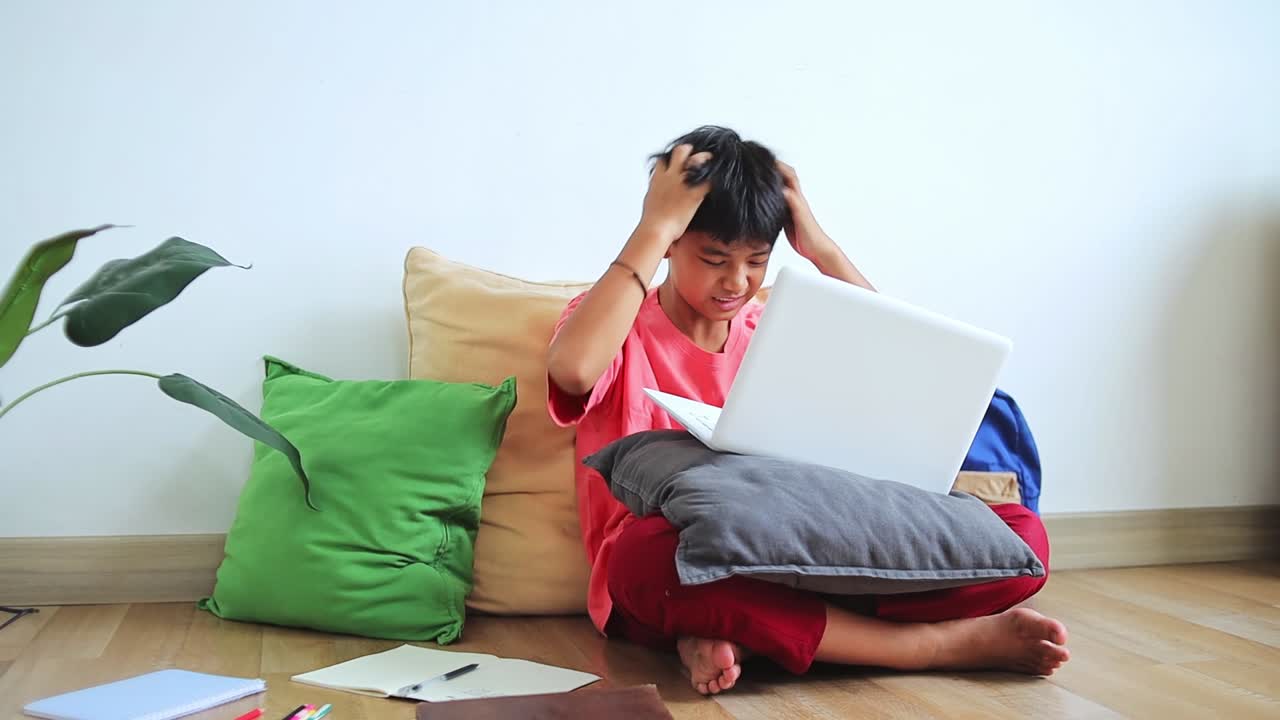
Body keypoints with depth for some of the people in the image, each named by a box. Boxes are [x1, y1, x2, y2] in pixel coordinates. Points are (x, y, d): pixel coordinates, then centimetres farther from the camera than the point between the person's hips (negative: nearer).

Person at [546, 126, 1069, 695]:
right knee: (667, 554, -43)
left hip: (783, 561, 5)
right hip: (657, 571, -4)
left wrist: (821, 249, 3)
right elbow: (573, 369, -24)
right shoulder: (619, 324, 3)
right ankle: (949, 642, -24)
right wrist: (654, 227, -14)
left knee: (1020, 534, -13)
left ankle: (736, 635, -26)